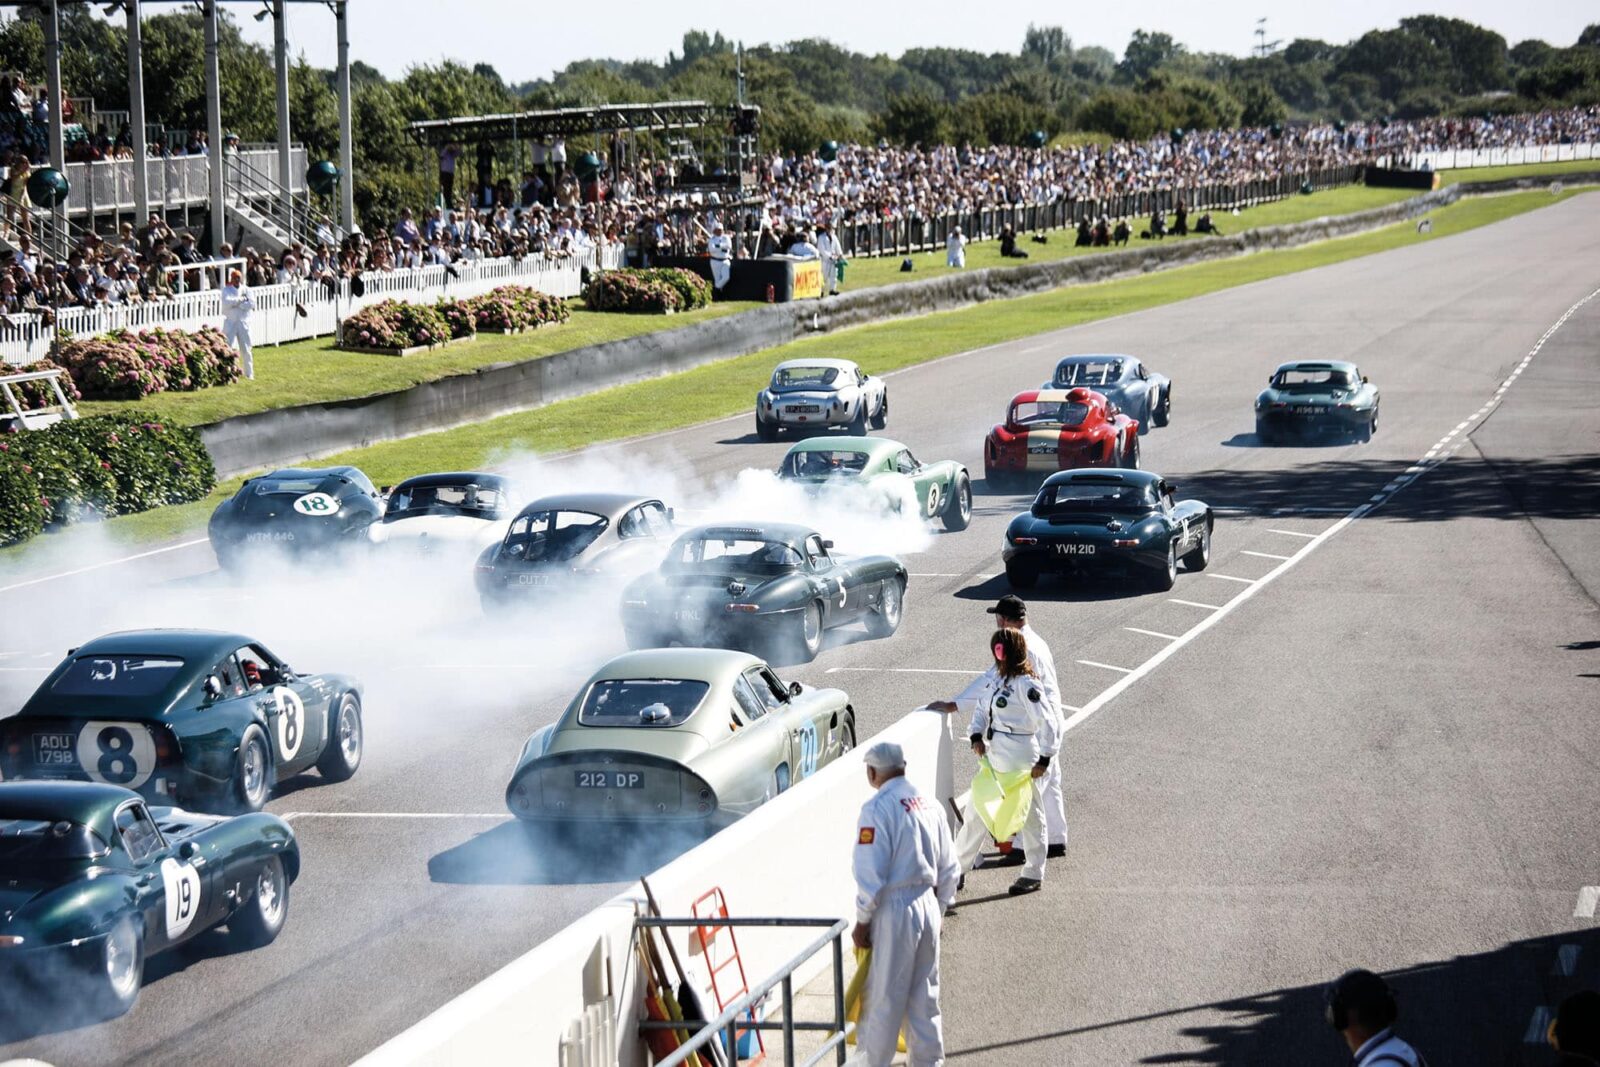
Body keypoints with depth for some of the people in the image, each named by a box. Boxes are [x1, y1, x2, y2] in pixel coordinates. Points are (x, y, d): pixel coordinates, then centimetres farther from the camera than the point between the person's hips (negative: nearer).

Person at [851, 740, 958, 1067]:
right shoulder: (929, 805, 6)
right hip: (928, 906, 7)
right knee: (924, 996, 14)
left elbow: (870, 875, -17)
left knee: (884, 997, 2)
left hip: (893, 910, -6)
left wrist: (862, 923, -8)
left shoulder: (878, 809, -14)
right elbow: (949, 871, 11)